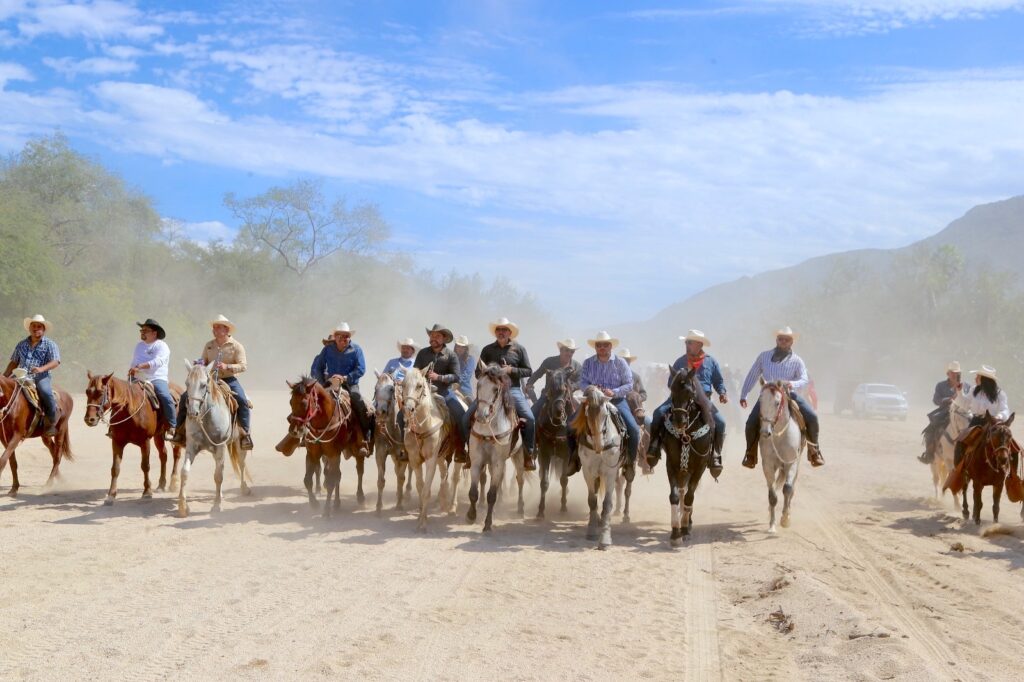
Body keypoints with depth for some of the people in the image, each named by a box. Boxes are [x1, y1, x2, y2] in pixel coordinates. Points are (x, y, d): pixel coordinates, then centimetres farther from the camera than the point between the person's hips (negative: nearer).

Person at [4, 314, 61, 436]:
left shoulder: (49, 344, 6)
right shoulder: (22, 344, 19)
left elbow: (55, 362, -5)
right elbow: (14, 362, 23)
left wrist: (42, 369, -24)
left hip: (41, 377, -4)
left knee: (46, 393, -34)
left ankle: (51, 424, -22)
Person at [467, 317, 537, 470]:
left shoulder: (519, 349, 5)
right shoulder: (487, 350, 10)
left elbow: (528, 371, 4)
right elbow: (478, 372, 13)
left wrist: (511, 370, -12)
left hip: (512, 389, -2)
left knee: (529, 418, -22)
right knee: (468, 416, -13)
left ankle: (529, 454, -9)